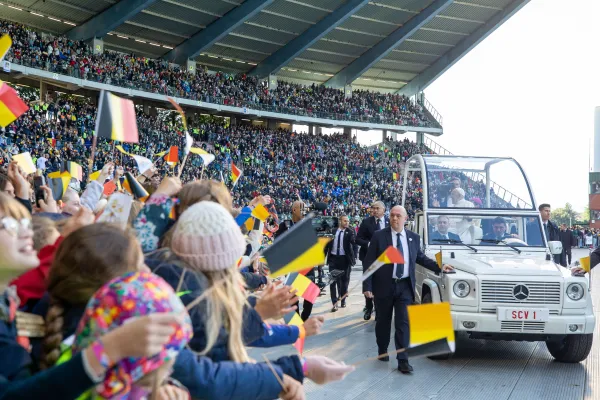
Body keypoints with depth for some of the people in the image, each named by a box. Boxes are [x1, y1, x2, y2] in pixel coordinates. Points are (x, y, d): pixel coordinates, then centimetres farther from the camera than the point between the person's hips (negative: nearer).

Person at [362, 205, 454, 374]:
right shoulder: (379, 236, -5)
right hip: (384, 286, -1)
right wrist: (367, 286, -12)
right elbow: (368, 262, -6)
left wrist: (439, 267, 8)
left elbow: (420, 258, 19)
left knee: (404, 323, -5)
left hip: (405, 286, 1)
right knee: (383, 321, 12)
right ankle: (382, 351, 33)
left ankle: (403, 361, -5)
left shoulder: (414, 238, 5)